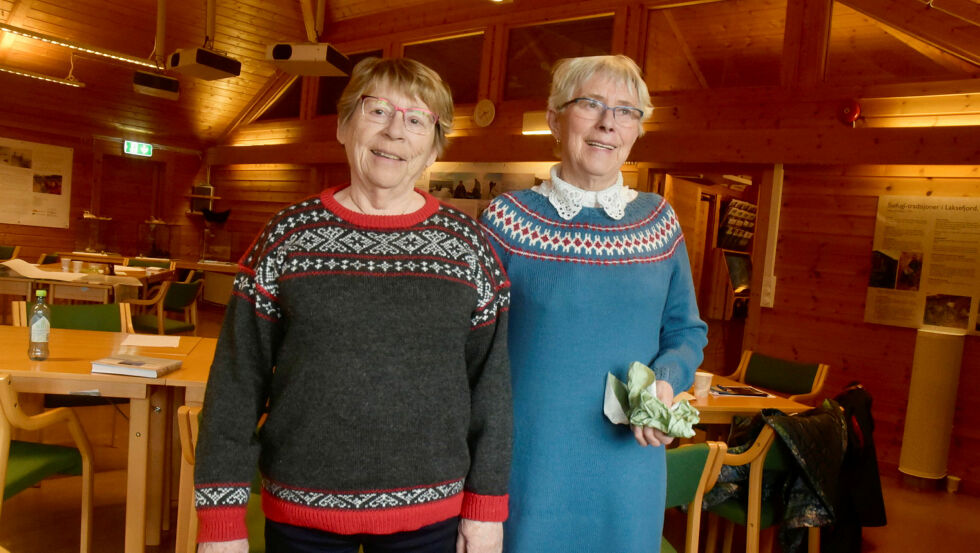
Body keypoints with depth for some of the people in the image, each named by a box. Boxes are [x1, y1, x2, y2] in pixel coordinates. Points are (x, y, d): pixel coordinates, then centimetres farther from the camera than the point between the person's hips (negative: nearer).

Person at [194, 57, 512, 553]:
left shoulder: (466, 244, -3)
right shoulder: (288, 235, -3)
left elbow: (491, 384, 1)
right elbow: (236, 382, -2)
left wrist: (486, 508, 1)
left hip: (430, 513, 0)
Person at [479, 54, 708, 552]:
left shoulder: (658, 221, 3)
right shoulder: (507, 219, -6)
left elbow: (687, 332, 10)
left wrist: (666, 382, -11)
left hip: (629, 470, 3)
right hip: (529, 467, -3)